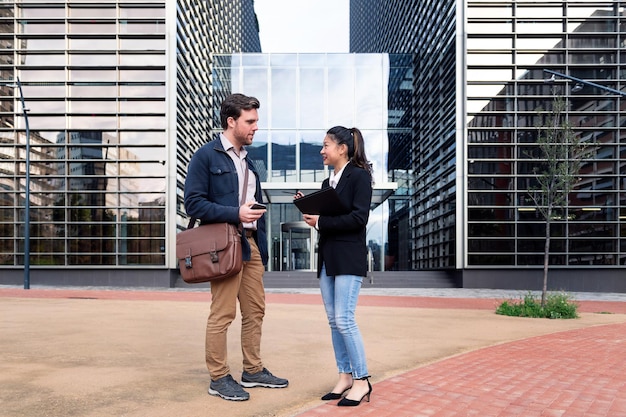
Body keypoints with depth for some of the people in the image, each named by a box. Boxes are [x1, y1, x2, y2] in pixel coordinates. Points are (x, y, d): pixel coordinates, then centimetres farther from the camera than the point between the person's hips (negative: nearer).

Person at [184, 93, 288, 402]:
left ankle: (253, 371, 25)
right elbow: (193, 203, -13)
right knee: (222, 313, -2)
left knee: (255, 309, 12)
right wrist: (235, 214, -19)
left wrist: (262, 250, 16)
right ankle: (218, 378, 11)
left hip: (250, 244, 8)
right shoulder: (206, 156, -5)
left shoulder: (247, 162, 17)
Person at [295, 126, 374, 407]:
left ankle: (362, 380, 3)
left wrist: (320, 222, -16)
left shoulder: (359, 175, -6)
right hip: (327, 257, 8)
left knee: (344, 319, -9)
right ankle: (345, 376, 17)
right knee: (333, 320, 8)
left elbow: (359, 218, -16)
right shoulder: (328, 181, 17)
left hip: (349, 258, -8)